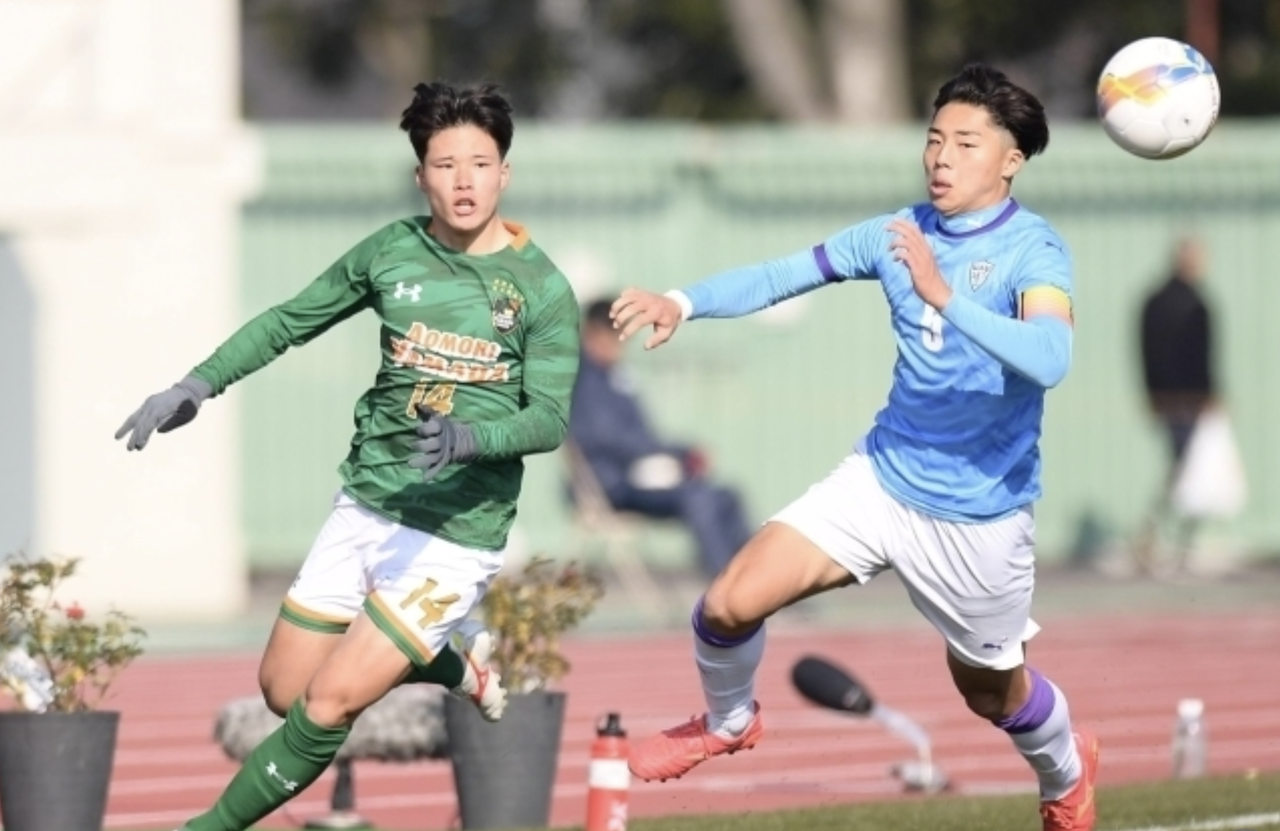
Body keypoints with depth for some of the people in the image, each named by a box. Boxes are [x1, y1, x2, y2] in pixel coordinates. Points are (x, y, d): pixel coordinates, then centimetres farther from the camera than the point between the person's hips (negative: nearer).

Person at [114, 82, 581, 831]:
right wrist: (198, 386, 3)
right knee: (283, 690, 10)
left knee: (329, 707, -11)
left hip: (457, 531, -5)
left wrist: (471, 439, -32)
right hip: (366, 508, 5)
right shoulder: (393, 252, 1)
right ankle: (453, 658, 28)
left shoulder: (542, 288, -10)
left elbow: (550, 419, -13)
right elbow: (289, 321, 13)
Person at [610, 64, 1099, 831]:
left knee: (991, 693, 15)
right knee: (730, 603, -10)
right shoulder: (901, 233, -3)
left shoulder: (1034, 251, -19)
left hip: (980, 516, -4)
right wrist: (684, 303, -18)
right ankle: (728, 722, 23)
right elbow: (782, 275, -1)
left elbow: (1049, 359, -37)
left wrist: (944, 296, -46)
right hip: (882, 480, 4)